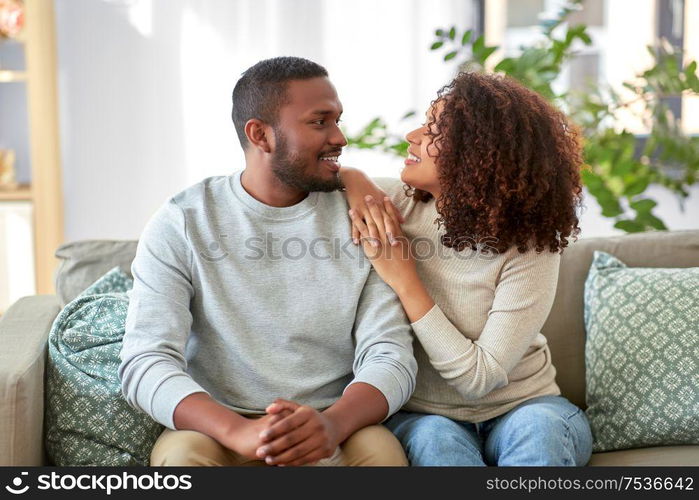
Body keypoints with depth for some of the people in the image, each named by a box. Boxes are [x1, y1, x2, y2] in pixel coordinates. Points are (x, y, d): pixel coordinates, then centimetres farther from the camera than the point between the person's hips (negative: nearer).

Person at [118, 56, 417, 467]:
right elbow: (146, 361, -11)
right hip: (219, 429, 0)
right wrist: (239, 431, -30)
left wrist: (331, 424, -28)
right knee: (183, 452, -32)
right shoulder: (179, 225, -2)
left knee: (380, 449, -30)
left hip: (335, 434, 1)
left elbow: (392, 356, -5)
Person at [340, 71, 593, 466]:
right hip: (422, 415, 2)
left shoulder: (529, 249, -16)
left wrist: (404, 281, -21)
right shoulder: (400, 204, -6)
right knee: (434, 440, -33)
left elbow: (478, 378, -18)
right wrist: (356, 181, -14)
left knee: (538, 431, -35)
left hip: (520, 407, -1)